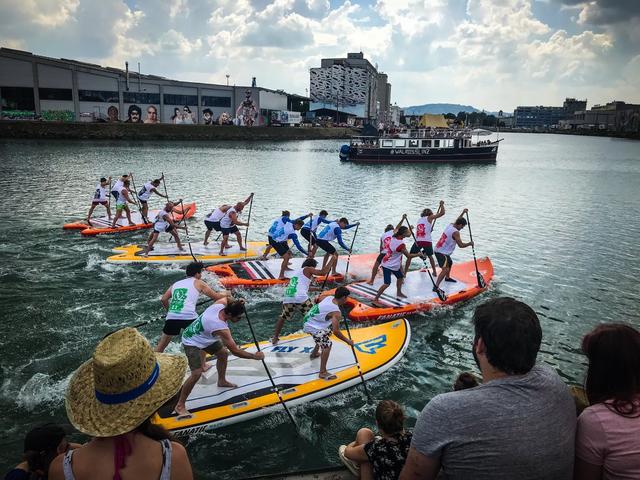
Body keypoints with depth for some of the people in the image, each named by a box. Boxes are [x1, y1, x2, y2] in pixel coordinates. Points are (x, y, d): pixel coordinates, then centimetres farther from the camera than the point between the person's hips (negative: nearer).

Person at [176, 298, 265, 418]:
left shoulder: (220, 303, -21)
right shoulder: (221, 329, -38)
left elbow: (226, 297, 7)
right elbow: (235, 351, -33)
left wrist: (237, 303, -10)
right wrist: (255, 356, -24)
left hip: (205, 336, 9)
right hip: (192, 342, -9)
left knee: (223, 353, 18)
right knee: (197, 373, -18)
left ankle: (222, 381, 42)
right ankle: (180, 405, -4)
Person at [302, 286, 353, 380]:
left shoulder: (330, 297, -3)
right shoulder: (336, 312, -25)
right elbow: (336, 331, -28)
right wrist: (347, 341, -15)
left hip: (310, 319, 10)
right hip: (312, 327, -10)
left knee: (325, 335, 32)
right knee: (327, 344, -18)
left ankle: (314, 353, 51)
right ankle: (323, 373, -19)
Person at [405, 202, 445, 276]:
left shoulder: (419, 220, 21)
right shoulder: (429, 218, 7)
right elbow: (442, 213, 5)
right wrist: (441, 204, 19)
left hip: (418, 241, 2)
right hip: (427, 241, -2)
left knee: (409, 256, 14)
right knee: (430, 256, 23)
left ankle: (404, 273, 10)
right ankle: (434, 272, 31)